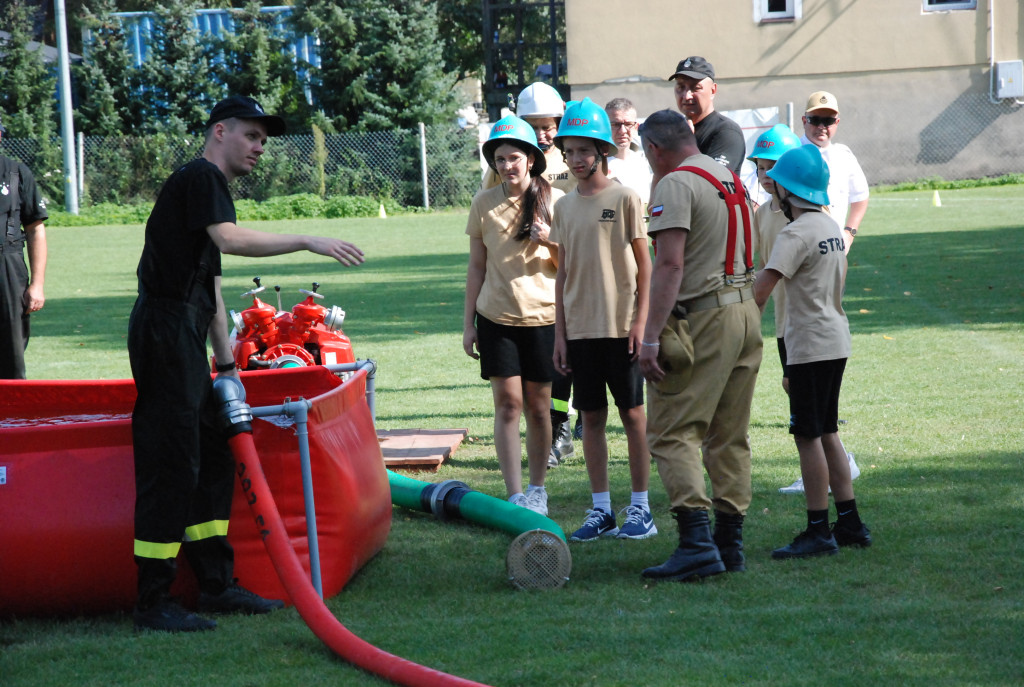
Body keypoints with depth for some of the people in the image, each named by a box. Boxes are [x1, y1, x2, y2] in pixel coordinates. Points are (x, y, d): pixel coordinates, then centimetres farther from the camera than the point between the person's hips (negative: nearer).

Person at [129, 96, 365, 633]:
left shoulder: (209, 187, 23)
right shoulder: (200, 177, -8)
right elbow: (229, 239, -26)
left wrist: (225, 360, 25)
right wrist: (307, 242, -24)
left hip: (183, 338, 11)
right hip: (164, 330, -11)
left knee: (210, 459, 13)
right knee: (172, 464, -9)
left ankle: (217, 585, 19)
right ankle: (153, 604, -6)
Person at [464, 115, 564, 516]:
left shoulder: (555, 201, -1)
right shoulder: (485, 203, 3)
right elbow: (477, 266, 10)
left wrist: (551, 242, -17)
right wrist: (468, 323, 8)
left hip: (543, 316, -1)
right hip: (497, 317, 1)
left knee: (538, 406, 5)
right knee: (508, 404, -4)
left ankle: (537, 489, 19)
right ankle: (515, 495, -4)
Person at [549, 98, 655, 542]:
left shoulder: (625, 199, -4)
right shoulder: (564, 206, 10)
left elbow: (644, 265, -3)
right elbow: (563, 273, 13)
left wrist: (640, 322, -10)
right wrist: (559, 333, 9)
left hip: (620, 326, -4)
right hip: (580, 328, 4)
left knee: (632, 413, 1)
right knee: (591, 417, 6)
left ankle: (640, 507, 8)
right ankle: (600, 509, 13)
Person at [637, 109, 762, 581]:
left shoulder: (675, 184, -11)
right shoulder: (731, 180, 17)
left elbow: (670, 265, -19)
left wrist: (650, 337, -21)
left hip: (702, 319, -9)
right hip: (747, 312, 9)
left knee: (673, 432, -8)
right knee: (729, 436, 12)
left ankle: (696, 540, -17)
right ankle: (730, 542, 13)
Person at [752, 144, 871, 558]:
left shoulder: (796, 233, -16)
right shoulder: (832, 228, 12)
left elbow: (762, 287, -24)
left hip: (810, 345, -9)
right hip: (836, 341, 9)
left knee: (808, 435, -6)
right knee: (826, 432, 15)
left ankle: (819, 532, -5)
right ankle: (849, 524, 17)